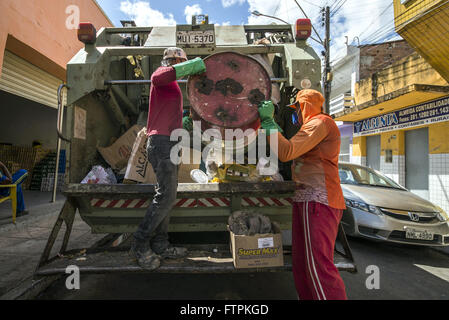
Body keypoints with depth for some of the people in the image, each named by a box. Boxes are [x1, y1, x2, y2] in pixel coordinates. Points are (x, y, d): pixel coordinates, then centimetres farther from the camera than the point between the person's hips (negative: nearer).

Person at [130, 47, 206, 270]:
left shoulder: (172, 85, 28)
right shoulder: (162, 73, -1)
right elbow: (157, 78, -28)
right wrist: (192, 66, -22)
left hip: (168, 143, 10)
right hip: (161, 141, -10)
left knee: (167, 195, 8)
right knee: (166, 195, -13)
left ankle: (160, 245, 16)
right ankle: (140, 245, -1)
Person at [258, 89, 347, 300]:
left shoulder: (320, 123, -6)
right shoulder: (313, 126, 28)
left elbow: (286, 152, -18)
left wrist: (268, 121, -10)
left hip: (318, 201, -10)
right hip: (305, 200, 10)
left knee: (319, 265, -12)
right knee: (301, 265, 10)